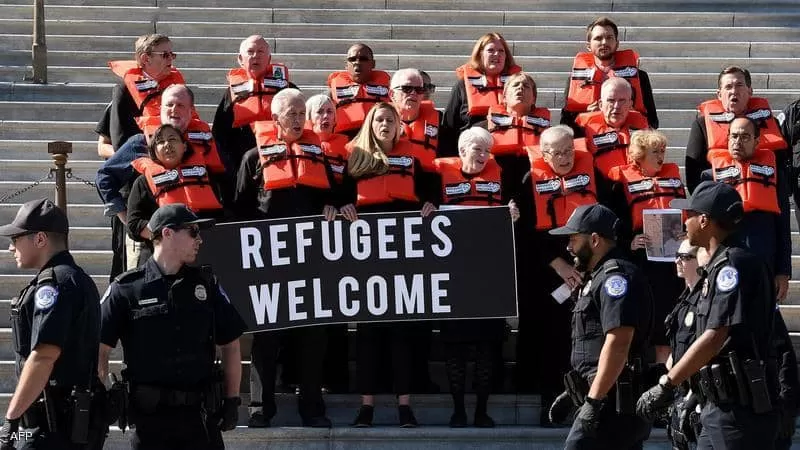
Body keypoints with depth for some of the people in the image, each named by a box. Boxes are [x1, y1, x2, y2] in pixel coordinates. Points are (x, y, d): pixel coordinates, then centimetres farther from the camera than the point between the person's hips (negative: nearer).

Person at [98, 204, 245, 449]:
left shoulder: (206, 284, 9)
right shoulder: (126, 289, -1)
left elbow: (229, 344, 14)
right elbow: (99, 347, -1)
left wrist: (232, 400, 9)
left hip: (201, 413, 3)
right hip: (150, 414, -3)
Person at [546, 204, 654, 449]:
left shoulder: (617, 276, -12)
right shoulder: (600, 278, 22)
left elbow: (617, 344, -22)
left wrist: (593, 400, -25)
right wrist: (573, 393, 25)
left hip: (611, 404, -10)